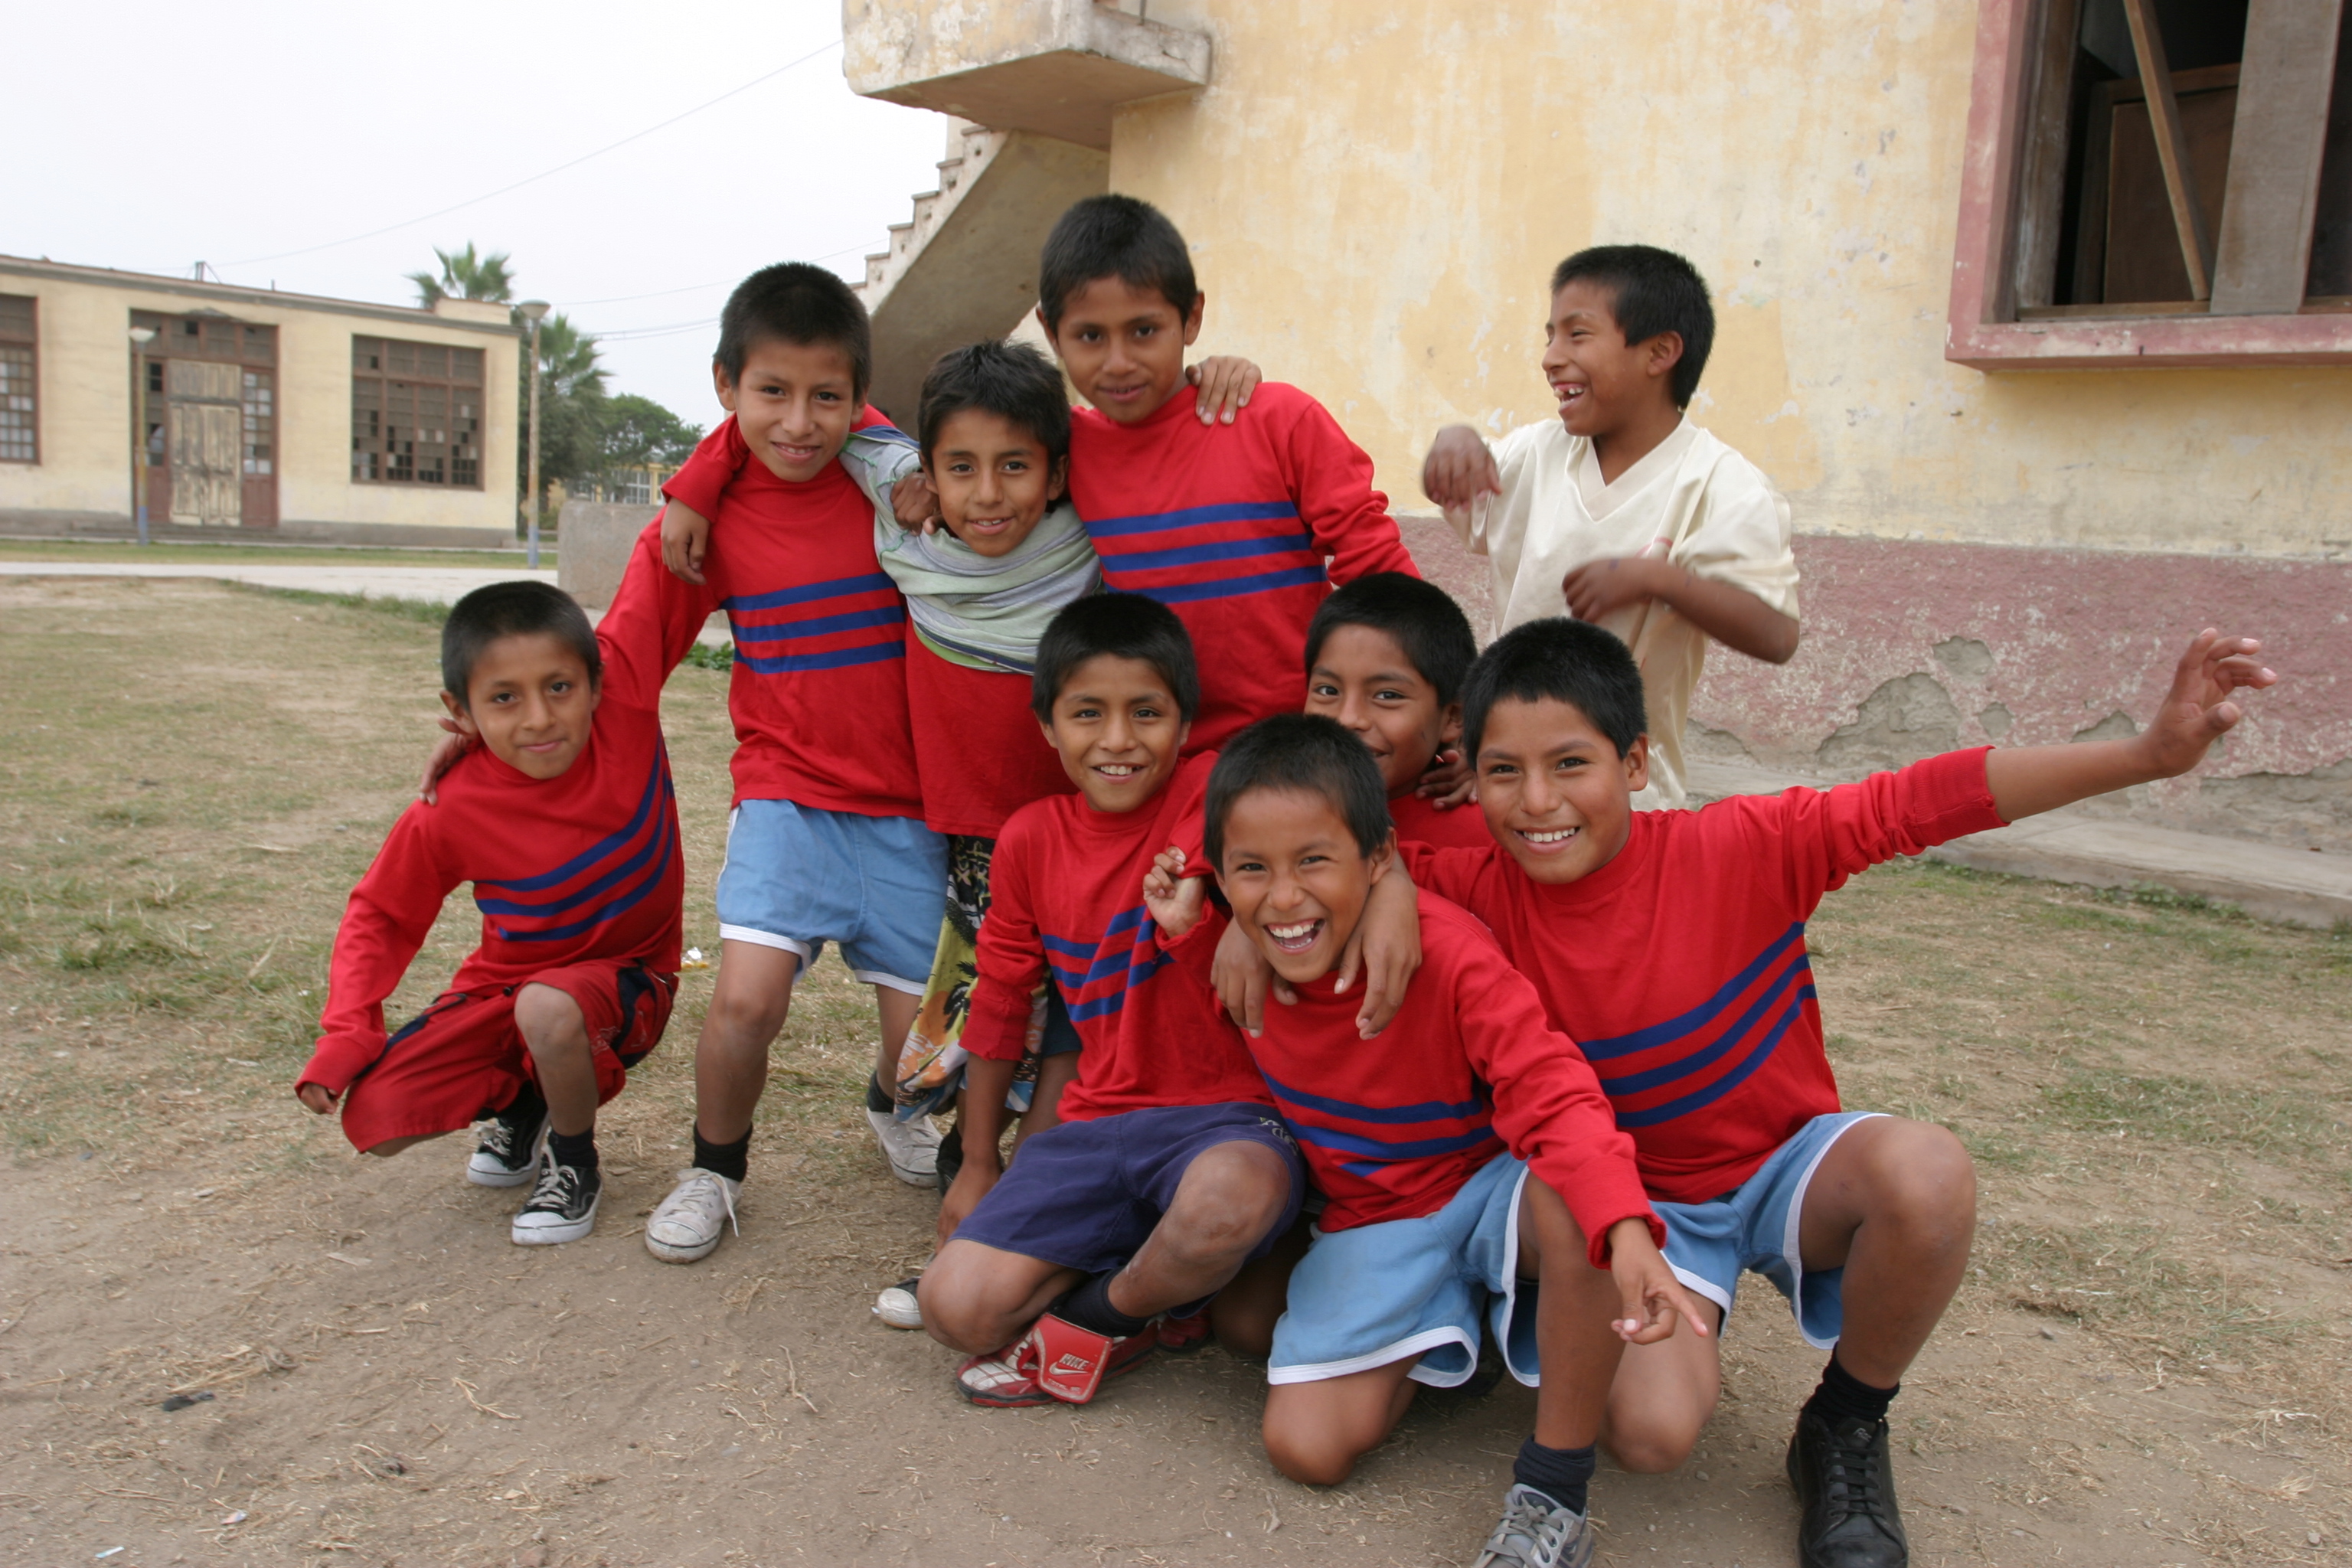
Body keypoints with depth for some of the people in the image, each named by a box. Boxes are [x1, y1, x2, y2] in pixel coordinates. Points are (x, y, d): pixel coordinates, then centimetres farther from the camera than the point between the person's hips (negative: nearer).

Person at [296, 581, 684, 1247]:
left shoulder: (627, 694, -23)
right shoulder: (450, 813, -20)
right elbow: (379, 916, -4)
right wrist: (346, 1037, -12)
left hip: (626, 975, -2)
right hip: (501, 985, 2)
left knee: (547, 1009, -37)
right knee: (374, 1116, -15)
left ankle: (575, 1166, -4)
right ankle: (523, 1105, 18)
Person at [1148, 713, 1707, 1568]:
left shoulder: (1447, 951, -27)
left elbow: (1553, 1096, -33)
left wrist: (1628, 1229, -52)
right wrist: (1190, 928, -9)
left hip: (1486, 1188, -3)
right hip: (1369, 1222, 4)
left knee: (1574, 1208, -40)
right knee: (1305, 1446, -14)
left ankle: (1552, 1498, -20)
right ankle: (1422, 1352, 18)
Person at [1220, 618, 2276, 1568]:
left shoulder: (1740, 848, -20)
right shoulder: (1484, 892, -15)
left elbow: (1922, 801, -24)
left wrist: (2149, 752, -30)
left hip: (1789, 1164, 0)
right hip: (1640, 1200, 0)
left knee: (1926, 1173, -35)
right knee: (1650, 1431, -26)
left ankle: (1845, 1435, -6)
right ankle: (1671, 1339, 15)